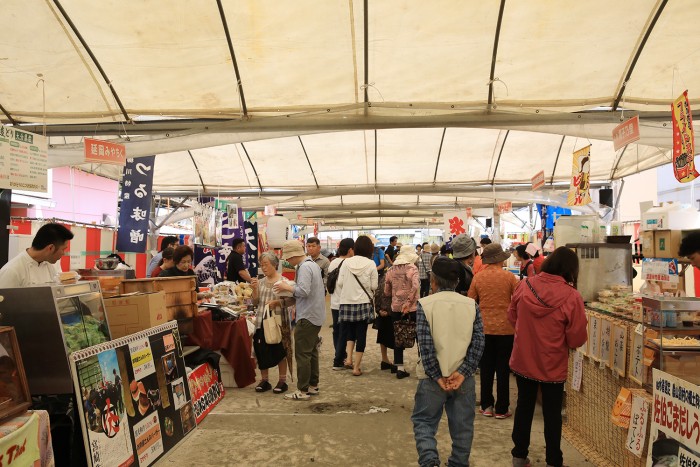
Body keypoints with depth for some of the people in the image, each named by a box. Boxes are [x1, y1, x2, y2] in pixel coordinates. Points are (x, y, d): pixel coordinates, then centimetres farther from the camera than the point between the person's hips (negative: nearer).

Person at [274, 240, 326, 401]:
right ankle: (313, 385, 23)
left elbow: (304, 291, -26)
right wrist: (289, 288, 7)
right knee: (312, 352, 15)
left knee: (302, 354, -4)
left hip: (307, 317, -10)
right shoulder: (313, 265, 14)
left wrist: (287, 287, -13)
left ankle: (302, 391, 1)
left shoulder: (304, 268, -17)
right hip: (315, 316, 10)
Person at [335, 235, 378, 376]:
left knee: (349, 331, 20)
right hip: (364, 303, -2)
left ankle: (349, 357, 4)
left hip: (347, 303, 2)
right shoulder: (371, 264, -7)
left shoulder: (346, 262, -2)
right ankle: (356, 367, 9)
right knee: (361, 334, 6)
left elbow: (339, 283, -1)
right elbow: (374, 286, -6)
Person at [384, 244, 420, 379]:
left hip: (396, 307, 4)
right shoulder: (412, 268, -9)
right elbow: (415, 286, -24)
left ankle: (399, 368, 12)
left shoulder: (391, 270, 5)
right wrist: (409, 302, -20)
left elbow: (386, 291, 10)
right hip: (412, 307, -4)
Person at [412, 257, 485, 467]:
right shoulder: (471, 305, 0)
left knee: (424, 421, 12)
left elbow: (425, 345, -14)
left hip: (432, 378, -2)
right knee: (462, 426, 16)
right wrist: (462, 373, -8)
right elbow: (478, 342, -6)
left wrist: (437, 377, -9)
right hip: (463, 378, 3)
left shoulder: (425, 304, -9)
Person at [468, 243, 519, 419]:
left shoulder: (478, 277, -5)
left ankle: (486, 406, 20)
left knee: (486, 368, 13)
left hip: (484, 327, 2)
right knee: (503, 369, 8)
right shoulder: (509, 277, -10)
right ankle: (501, 409, 14)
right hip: (505, 327, -1)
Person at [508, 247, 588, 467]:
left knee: (524, 407, 19)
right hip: (552, 366, -3)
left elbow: (512, 317, 5)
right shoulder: (571, 296, -21)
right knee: (552, 414, 14)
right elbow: (577, 339, -14)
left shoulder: (525, 285, -11)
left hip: (523, 361, 3)